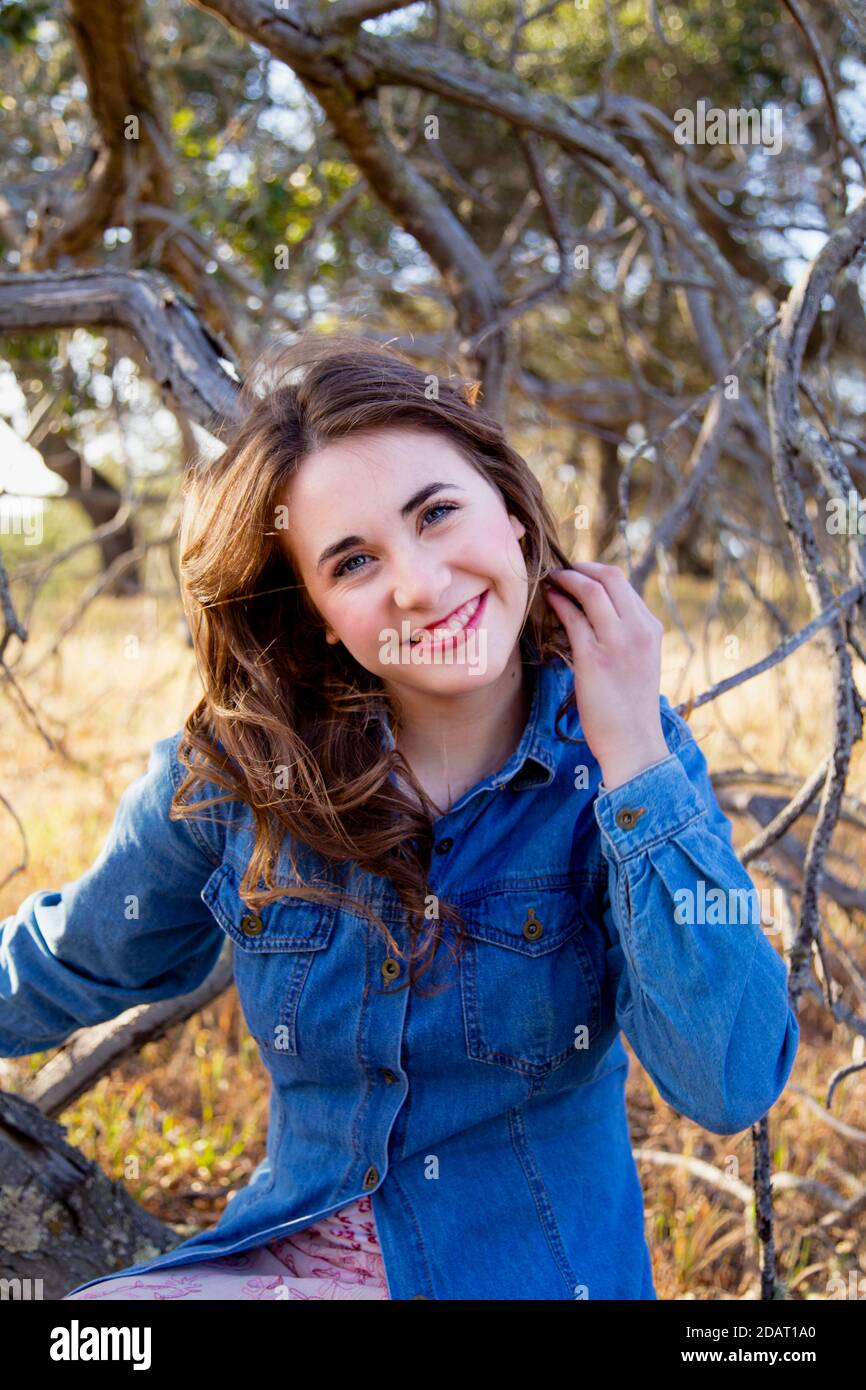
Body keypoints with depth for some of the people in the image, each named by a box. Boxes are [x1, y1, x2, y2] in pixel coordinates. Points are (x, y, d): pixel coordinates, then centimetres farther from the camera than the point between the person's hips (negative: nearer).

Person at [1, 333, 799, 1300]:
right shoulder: (235, 774, -8)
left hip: (533, 1268, -1)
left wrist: (634, 760, -22)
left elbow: (732, 1088, -19)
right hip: (289, 1257, 1)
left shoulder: (624, 755, -10)